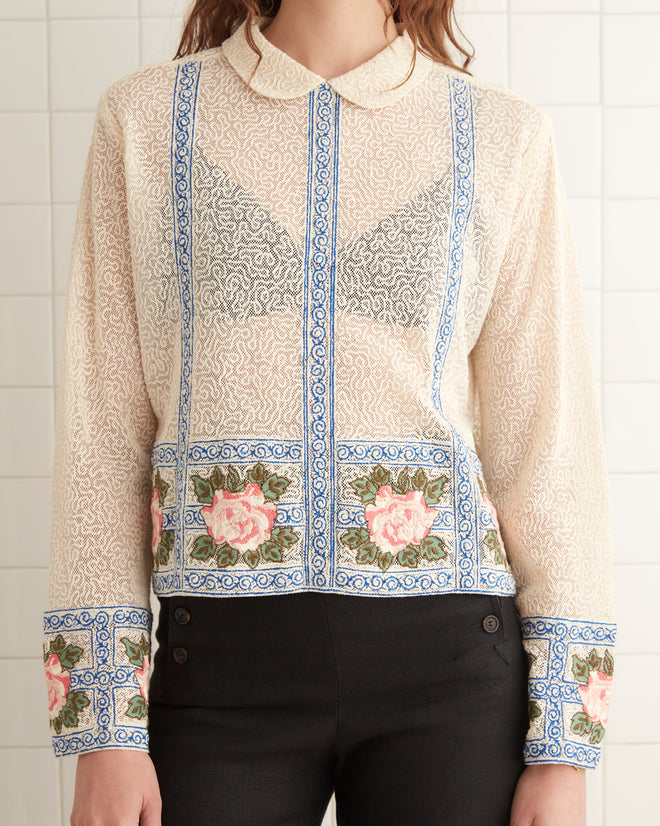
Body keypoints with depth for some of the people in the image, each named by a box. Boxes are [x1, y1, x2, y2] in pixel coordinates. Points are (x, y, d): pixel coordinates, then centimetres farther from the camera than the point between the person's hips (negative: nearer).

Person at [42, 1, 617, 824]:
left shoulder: (504, 136, 5)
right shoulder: (145, 116, 6)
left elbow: (547, 443, 3)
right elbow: (100, 429, 3)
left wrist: (563, 747, -1)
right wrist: (101, 729, -1)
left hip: (448, 663, 0)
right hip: (225, 667, 0)